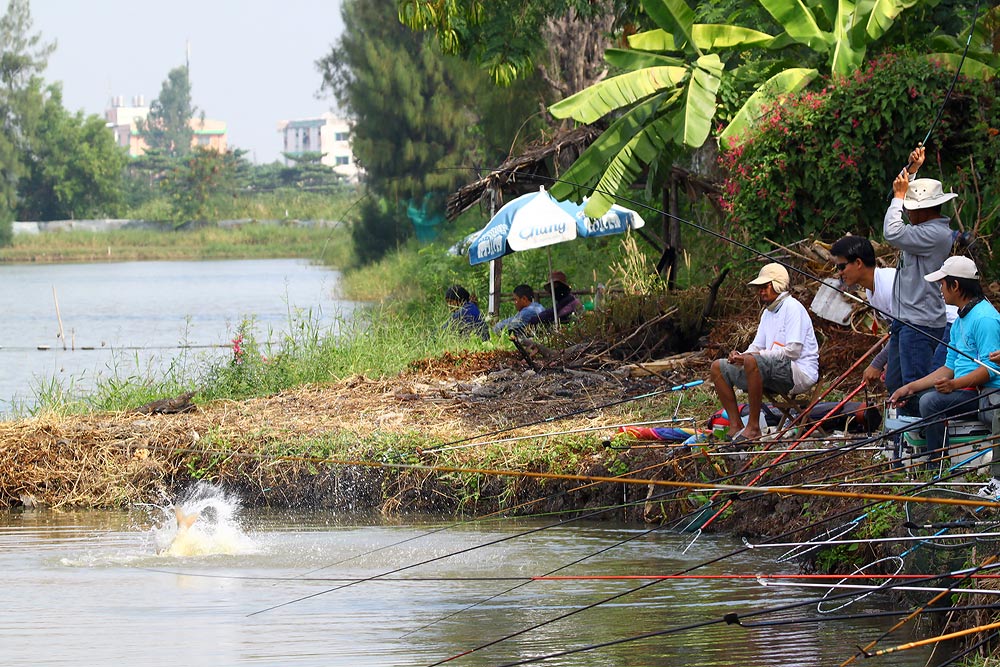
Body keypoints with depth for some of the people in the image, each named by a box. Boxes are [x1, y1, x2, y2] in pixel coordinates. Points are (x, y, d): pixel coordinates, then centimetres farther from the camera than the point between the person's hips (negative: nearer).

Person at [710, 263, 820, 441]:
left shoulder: (792, 308, -9)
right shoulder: (767, 312, 19)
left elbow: (793, 351, -19)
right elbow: (757, 346, 18)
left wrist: (755, 355, -21)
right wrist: (740, 356, -5)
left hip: (798, 373, -10)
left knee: (752, 361, -38)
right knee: (718, 367, 6)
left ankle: (753, 427, -32)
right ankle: (735, 427, -4)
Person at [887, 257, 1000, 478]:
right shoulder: (960, 322, 18)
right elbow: (949, 368, 19)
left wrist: (954, 385, -30)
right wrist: (910, 388, 11)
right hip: (965, 388, 11)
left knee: (932, 401, -29)